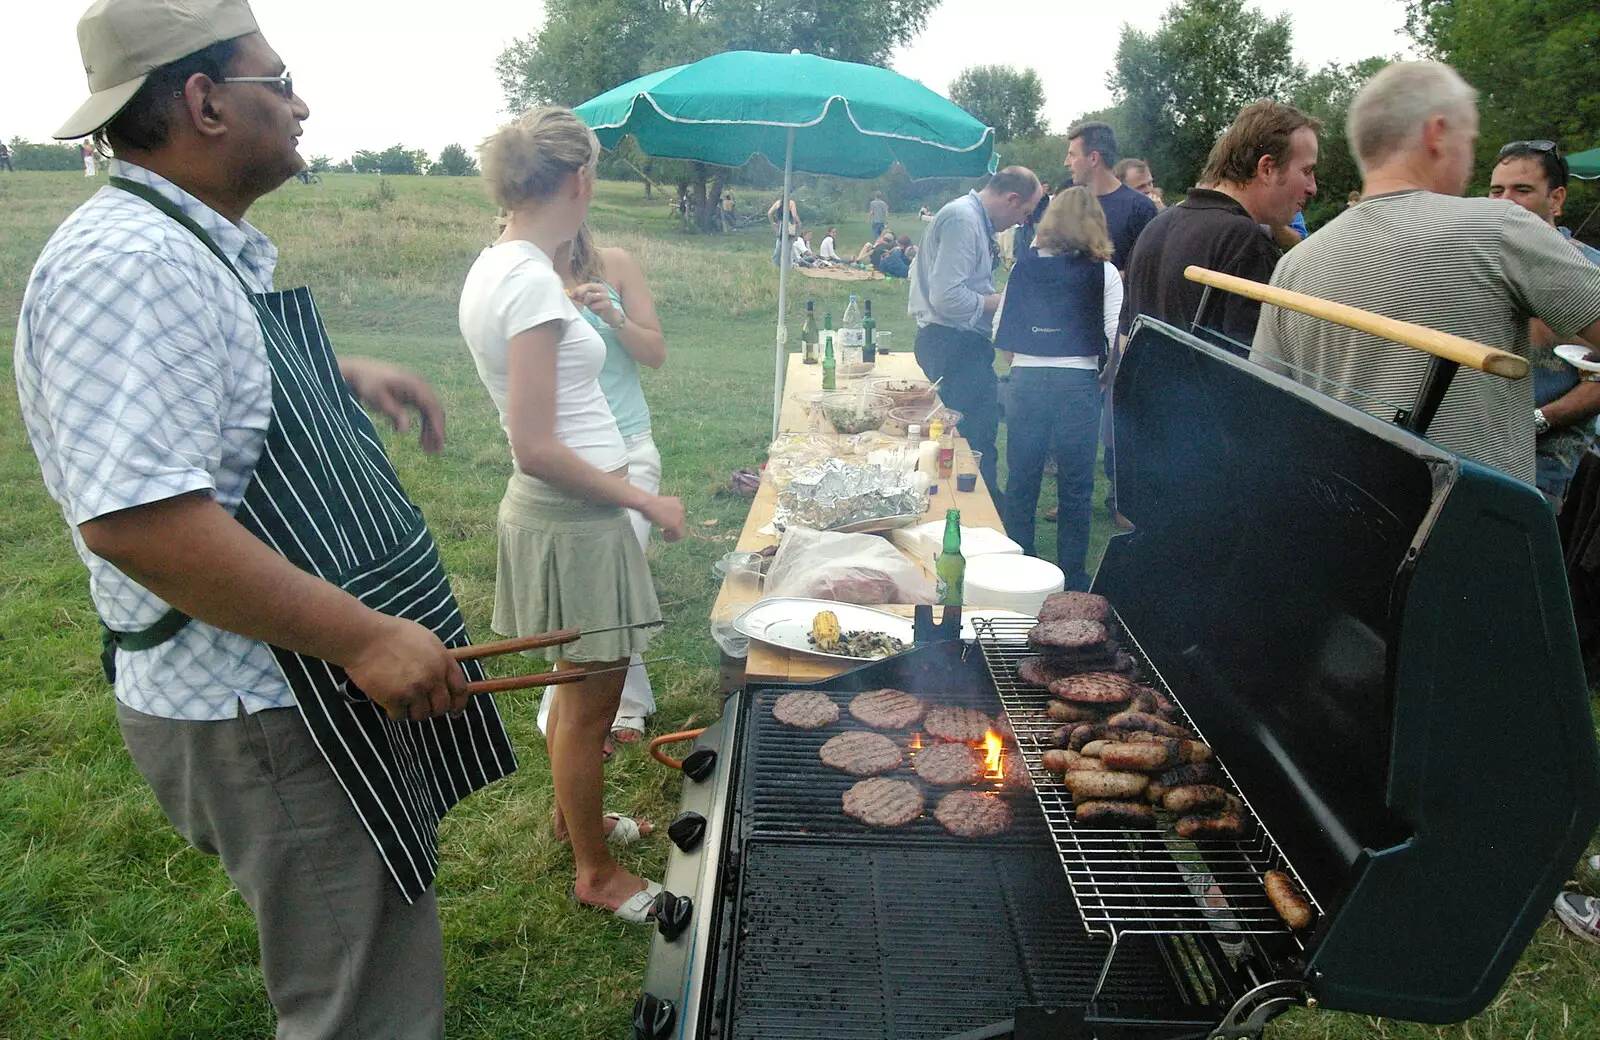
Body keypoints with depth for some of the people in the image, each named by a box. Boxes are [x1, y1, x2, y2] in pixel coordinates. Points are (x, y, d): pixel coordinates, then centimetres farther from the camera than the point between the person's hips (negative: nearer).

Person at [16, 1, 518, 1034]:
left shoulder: (209, 249, 11)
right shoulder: (131, 263, -22)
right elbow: (130, 515, -31)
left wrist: (344, 376, 13)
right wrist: (361, 637, -28)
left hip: (327, 681, 10)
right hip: (265, 717, -10)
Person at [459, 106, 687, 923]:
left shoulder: (493, 268, 7)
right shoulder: (532, 281, -22)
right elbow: (537, 447, -25)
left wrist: (581, 310, 24)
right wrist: (646, 503, -18)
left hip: (546, 511, 10)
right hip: (575, 519, -10)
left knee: (578, 687, 26)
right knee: (590, 702, 7)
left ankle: (572, 814, 47)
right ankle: (596, 873, 27)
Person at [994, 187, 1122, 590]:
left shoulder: (1025, 265, 6)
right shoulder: (1104, 273, -1)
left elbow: (1001, 334, 6)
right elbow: (1115, 338, -7)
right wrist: (1106, 376, 11)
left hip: (1026, 381, 2)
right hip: (1078, 383, -2)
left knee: (1020, 482, 14)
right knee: (1075, 488, 8)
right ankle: (1072, 582, 16)